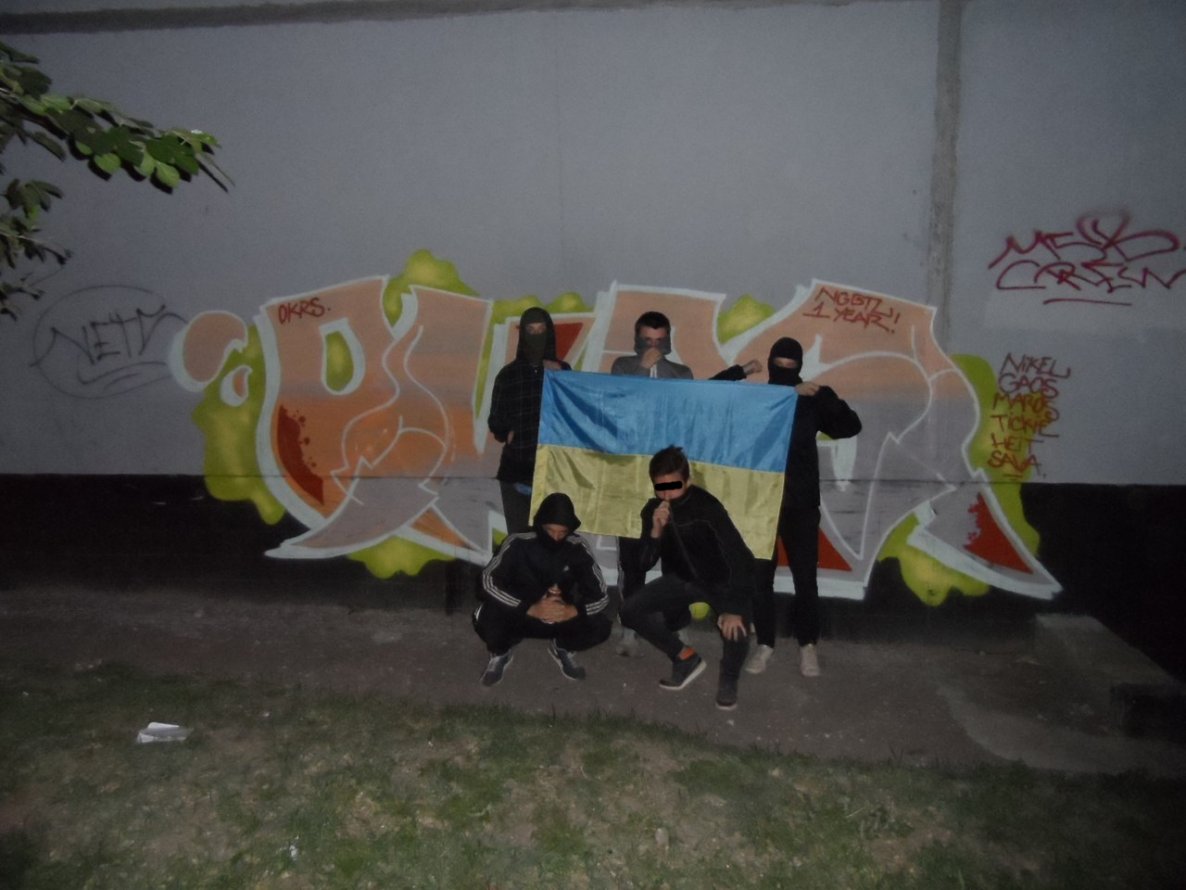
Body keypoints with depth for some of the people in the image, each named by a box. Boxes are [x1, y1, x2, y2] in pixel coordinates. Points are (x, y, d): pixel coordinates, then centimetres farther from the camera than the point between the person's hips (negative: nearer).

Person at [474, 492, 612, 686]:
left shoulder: (577, 549, -15)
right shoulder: (518, 544, -20)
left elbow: (601, 596, -14)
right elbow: (489, 582, -28)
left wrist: (573, 610, -35)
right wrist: (530, 609, -38)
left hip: (561, 618, 2)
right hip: (520, 617, -2)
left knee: (601, 626, -25)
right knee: (486, 617, -34)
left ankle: (562, 649, 10)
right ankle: (501, 652, 4)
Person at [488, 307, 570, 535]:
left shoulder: (563, 370, 10)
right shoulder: (509, 373, 10)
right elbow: (495, 420, 11)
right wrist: (508, 434, -9)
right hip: (516, 468, 1)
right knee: (518, 537, -2)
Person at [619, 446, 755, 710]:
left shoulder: (707, 507, -29)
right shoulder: (652, 509, -12)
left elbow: (741, 557, -31)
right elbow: (644, 565, -13)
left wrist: (734, 609, -37)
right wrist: (656, 531, -31)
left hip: (722, 582, -5)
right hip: (681, 578, 5)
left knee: (735, 630, -32)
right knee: (631, 611, -13)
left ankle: (728, 679, 6)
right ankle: (686, 658, 9)